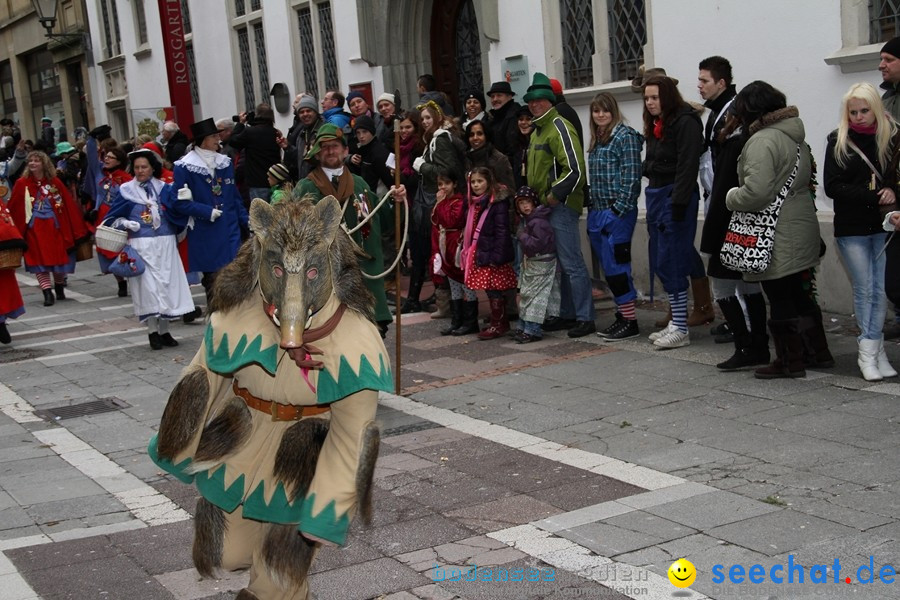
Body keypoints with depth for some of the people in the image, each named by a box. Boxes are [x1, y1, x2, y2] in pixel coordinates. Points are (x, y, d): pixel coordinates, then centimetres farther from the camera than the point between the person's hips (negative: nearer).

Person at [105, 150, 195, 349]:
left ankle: (164, 331, 13)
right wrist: (126, 224, -9)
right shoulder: (126, 190, 5)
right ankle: (152, 331, 1)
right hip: (141, 245, -2)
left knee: (167, 283, 2)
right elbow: (112, 217, 8)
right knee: (148, 286, -6)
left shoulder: (164, 188, 8)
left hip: (165, 244, 2)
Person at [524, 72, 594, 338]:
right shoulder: (537, 131, 19)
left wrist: (554, 196, -17)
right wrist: (536, 196, 17)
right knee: (559, 262, 14)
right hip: (546, 206, 10)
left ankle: (585, 318, -4)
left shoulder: (559, 127, -11)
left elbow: (574, 169, -21)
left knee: (571, 263, -8)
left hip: (561, 206, -10)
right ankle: (567, 315, 21)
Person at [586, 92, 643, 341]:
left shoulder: (625, 136, -7)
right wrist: (592, 208, 13)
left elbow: (631, 176, -13)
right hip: (598, 213, 8)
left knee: (616, 264, -7)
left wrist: (618, 209, -17)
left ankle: (630, 321, -1)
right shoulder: (596, 140, 16)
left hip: (618, 212, -8)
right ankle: (622, 315, 18)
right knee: (610, 266, 11)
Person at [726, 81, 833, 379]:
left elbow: (756, 192, -28)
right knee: (800, 295, 20)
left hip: (777, 238, -9)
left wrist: (732, 197, -8)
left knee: (781, 300, 2)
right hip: (802, 230, 9)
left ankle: (791, 360, 12)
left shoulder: (762, 141, -20)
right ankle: (819, 351, 28)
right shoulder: (795, 137, 11)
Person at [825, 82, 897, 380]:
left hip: (884, 225, 1)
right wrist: (874, 196, -15)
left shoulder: (891, 137, 3)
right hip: (851, 229, -1)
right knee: (864, 290, 3)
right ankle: (874, 351, 10)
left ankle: (869, 352, 6)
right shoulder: (838, 141, 1)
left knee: (881, 290, -1)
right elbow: (832, 187, -6)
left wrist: (892, 191, -14)